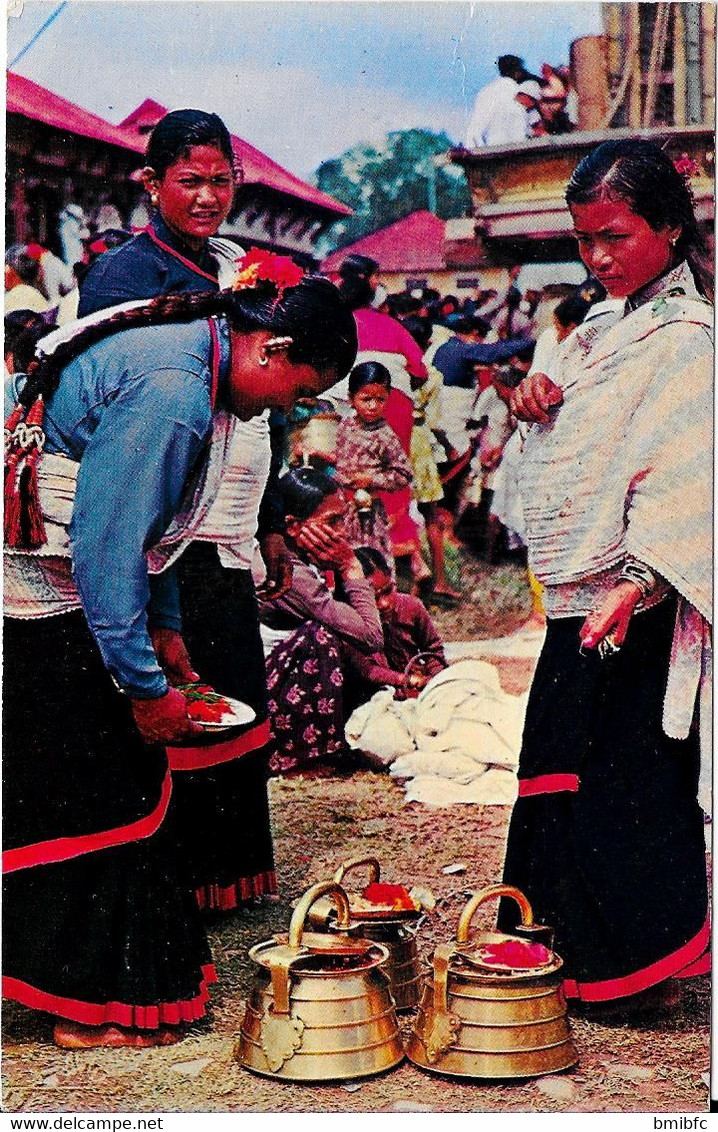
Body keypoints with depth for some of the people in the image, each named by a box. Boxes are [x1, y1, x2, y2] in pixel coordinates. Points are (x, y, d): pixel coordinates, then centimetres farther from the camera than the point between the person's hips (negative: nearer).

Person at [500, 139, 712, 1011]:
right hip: (578, 597, 9)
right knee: (562, 773, 16)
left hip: (630, 608, -9)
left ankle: (633, 968, 14)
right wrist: (536, 395, 3)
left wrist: (637, 580, -32)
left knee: (614, 789, -2)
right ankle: (572, 951, 32)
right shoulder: (604, 327, 14)